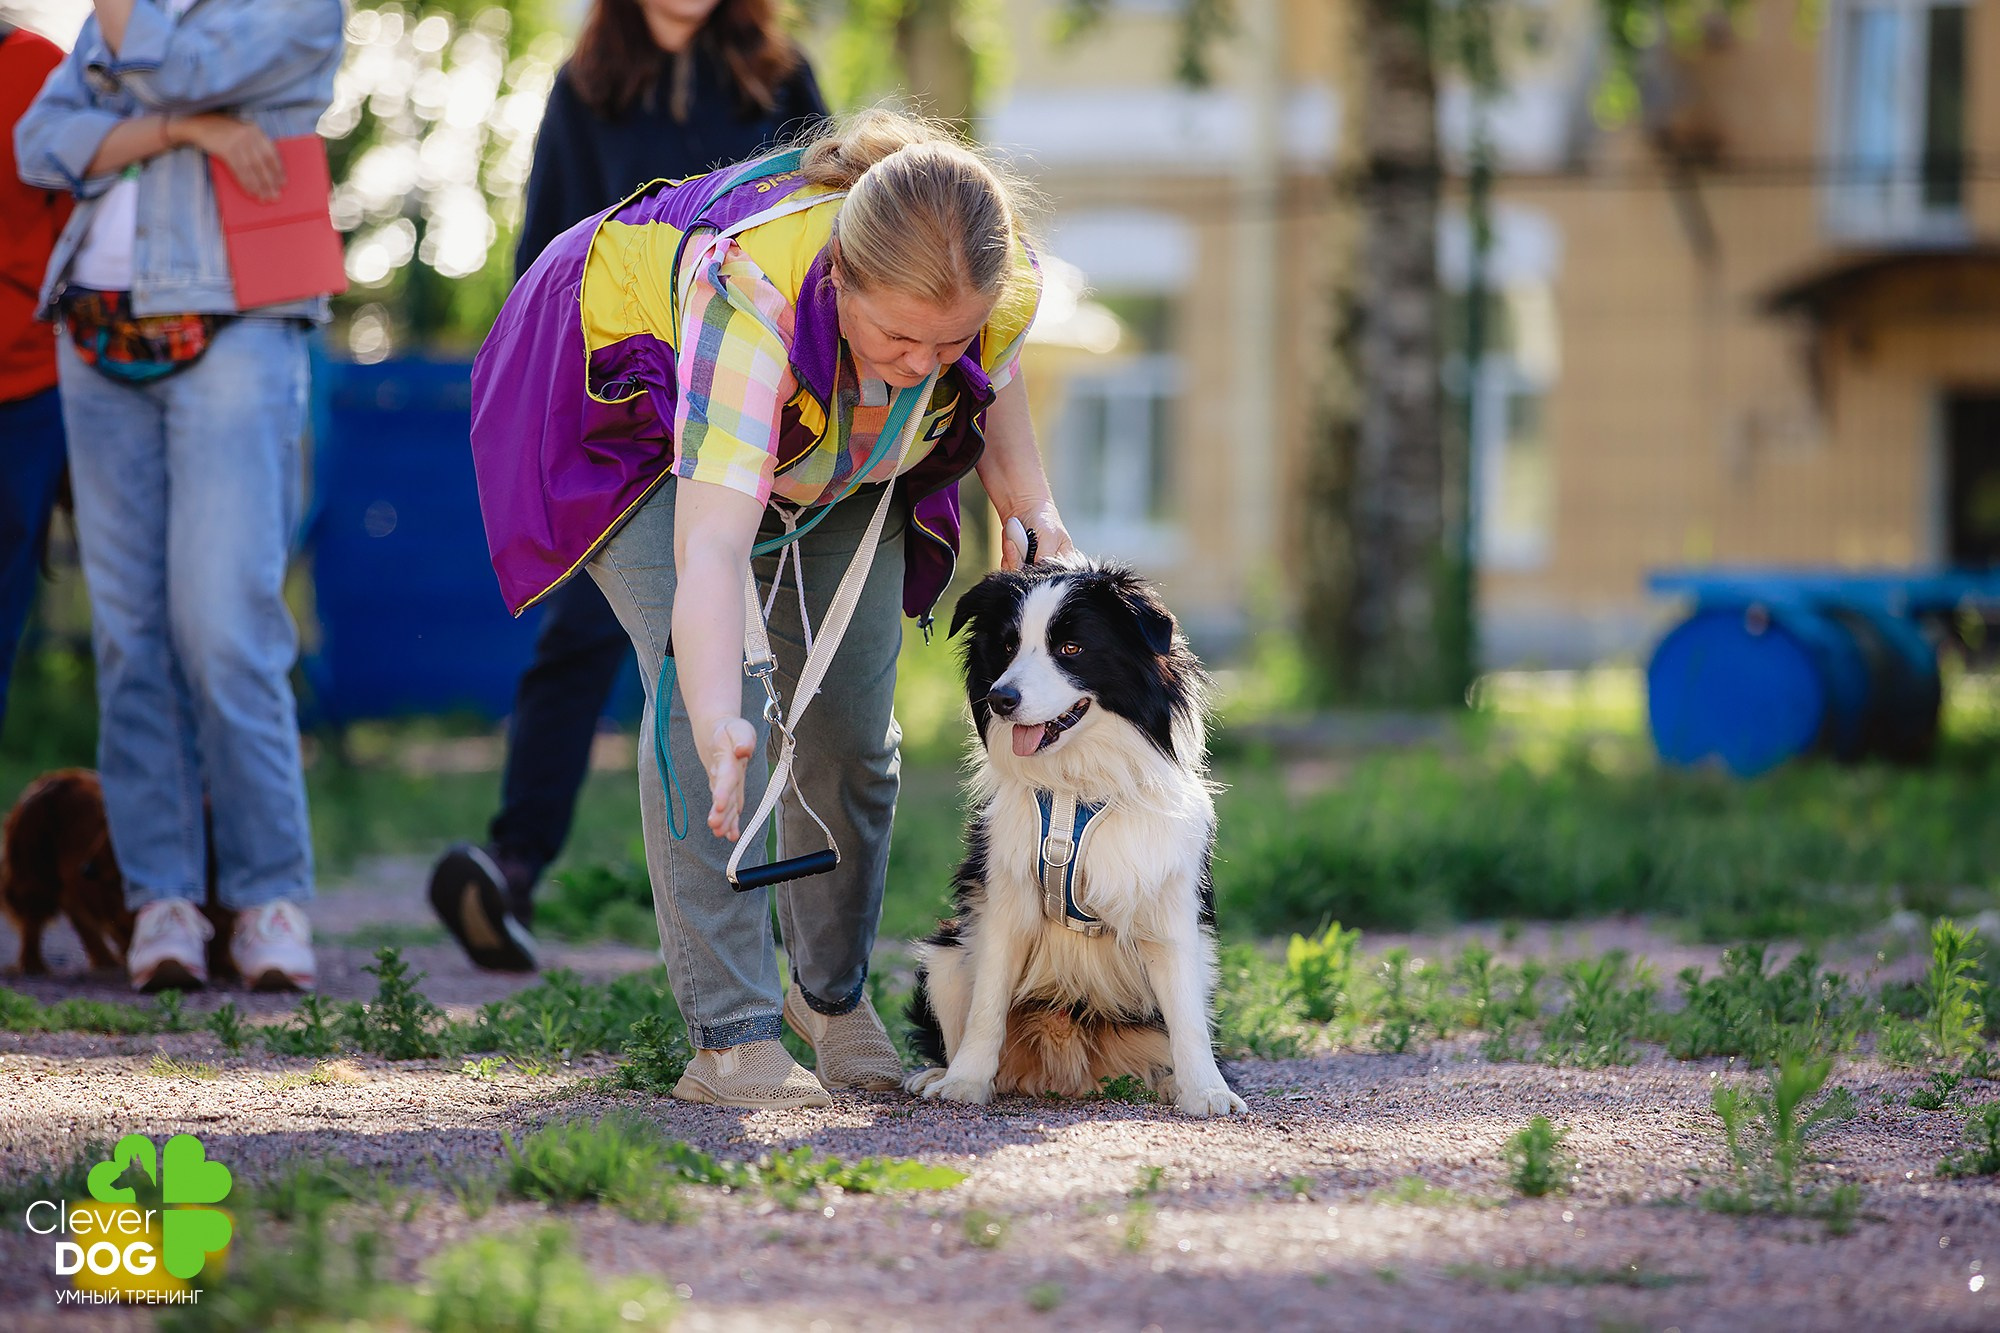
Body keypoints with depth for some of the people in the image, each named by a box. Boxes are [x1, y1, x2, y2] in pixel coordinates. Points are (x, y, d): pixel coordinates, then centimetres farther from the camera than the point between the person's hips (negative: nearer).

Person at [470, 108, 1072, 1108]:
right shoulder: (754, 289, -47)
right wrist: (715, 716, -70)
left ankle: (833, 993, 28)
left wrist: (1029, 502, -15)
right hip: (644, 415, -5)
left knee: (851, 725, 4)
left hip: (841, 457, 5)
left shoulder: (1005, 282, -31)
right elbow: (710, 540, -57)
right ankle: (731, 1034, -21)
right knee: (705, 698, -24)